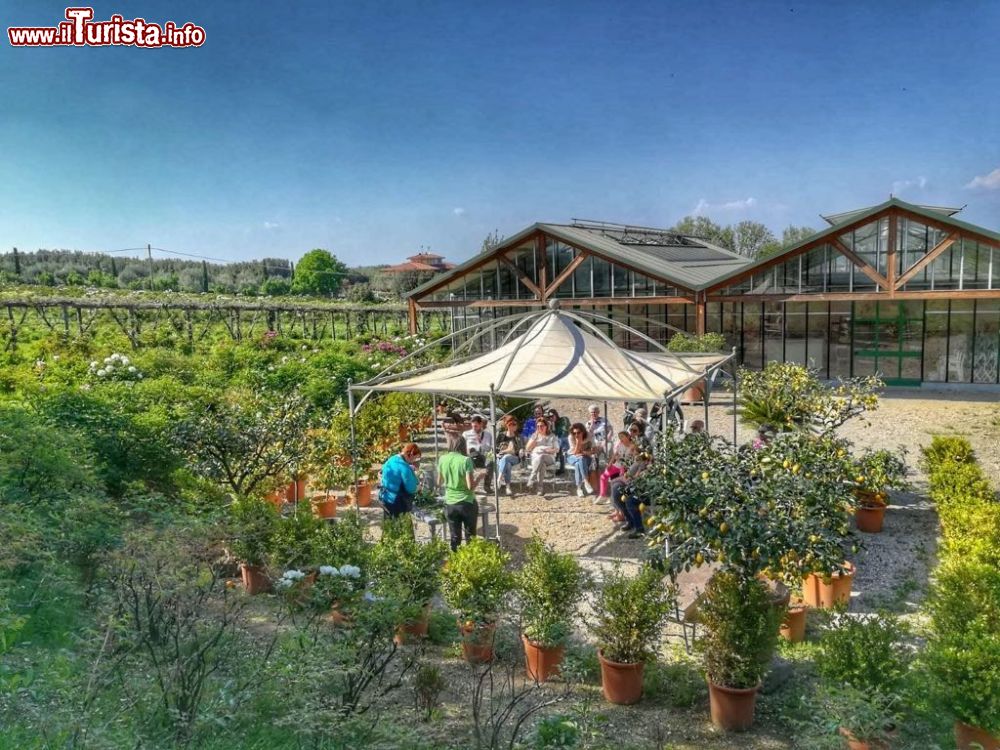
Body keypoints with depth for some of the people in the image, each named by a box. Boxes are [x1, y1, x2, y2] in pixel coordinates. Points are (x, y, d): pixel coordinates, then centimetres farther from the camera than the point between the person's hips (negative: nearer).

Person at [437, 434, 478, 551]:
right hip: (467, 503, -3)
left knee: (455, 537, 13)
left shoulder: (442, 459, -3)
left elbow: (439, 483, 7)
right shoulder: (466, 460, -14)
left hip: (450, 503, 3)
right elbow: (470, 486, -17)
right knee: (470, 536, 14)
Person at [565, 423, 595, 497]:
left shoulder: (588, 437, -12)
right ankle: (586, 482, -39)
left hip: (585, 458, 1)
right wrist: (578, 441, -31)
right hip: (572, 457, -1)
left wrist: (584, 452, -27)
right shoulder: (571, 437, -16)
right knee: (581, 459, -36)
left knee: (578, 464, -35)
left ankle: (579, 488, -33)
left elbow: (592, 451, -10)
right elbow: (575, 452, -20)